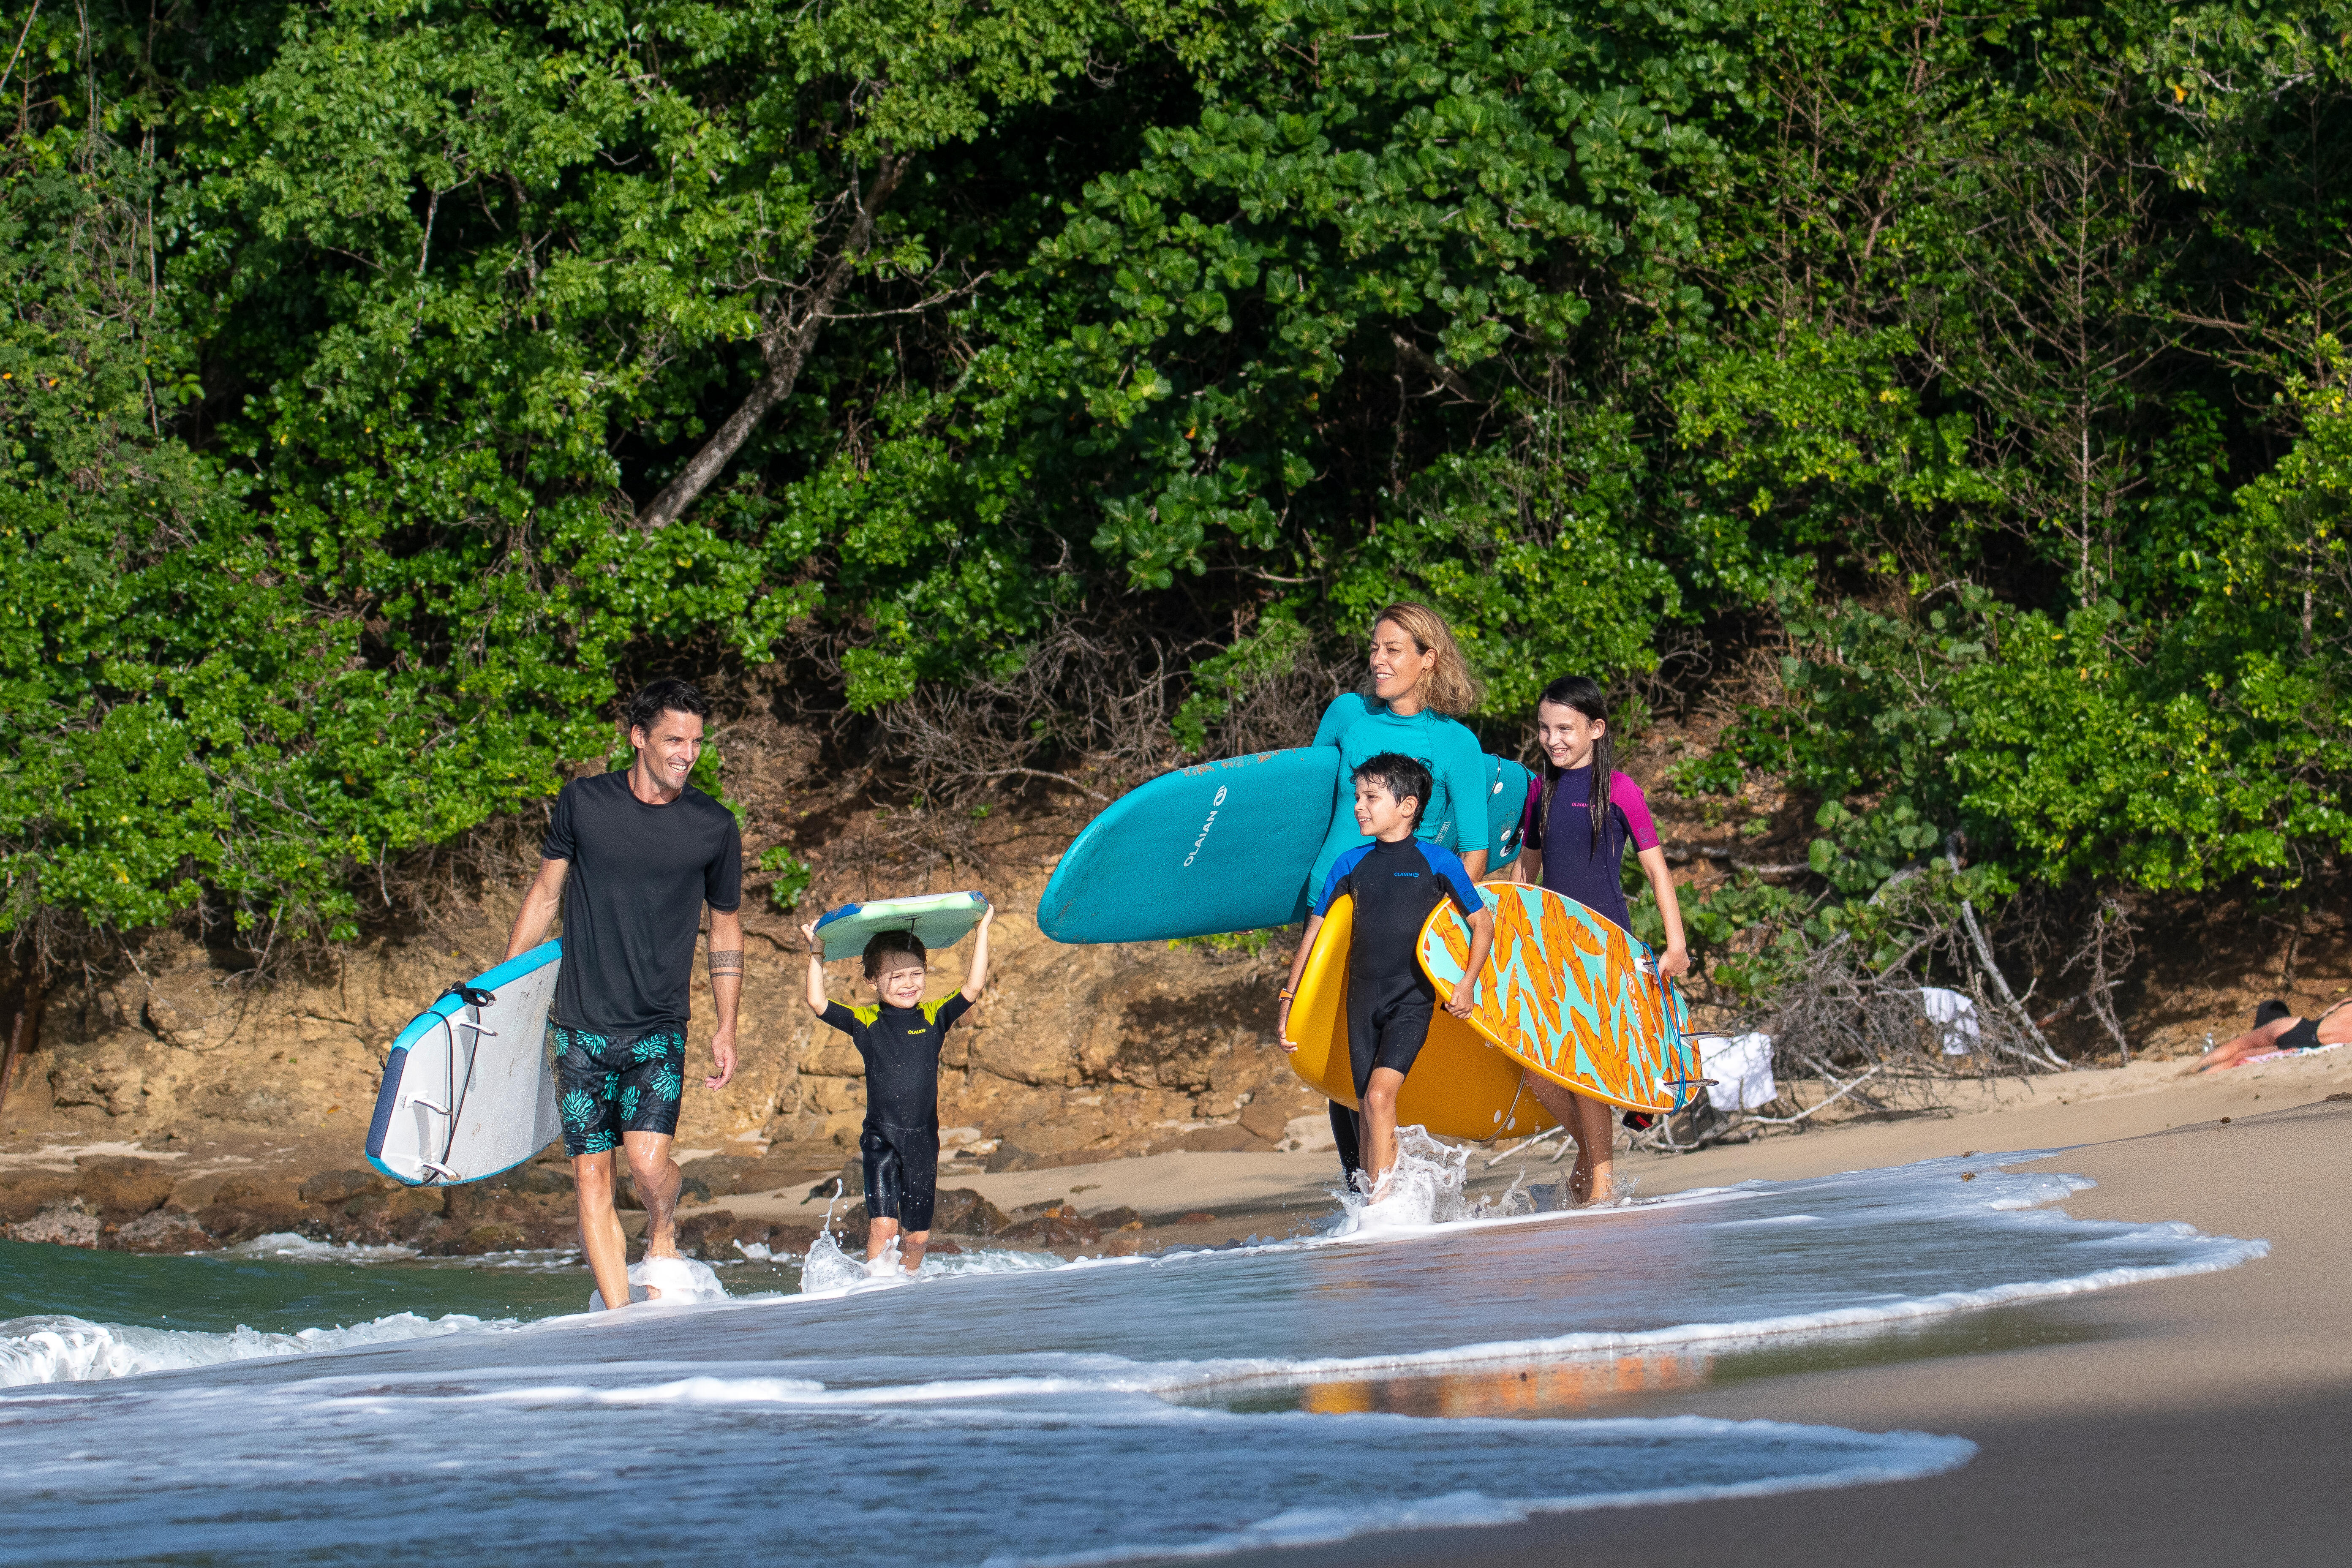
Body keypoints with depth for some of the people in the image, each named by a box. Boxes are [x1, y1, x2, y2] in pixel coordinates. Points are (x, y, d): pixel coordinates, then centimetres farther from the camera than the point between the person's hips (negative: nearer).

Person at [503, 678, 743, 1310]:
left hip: (659, 1026, -1)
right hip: (581, 1025, 1)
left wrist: (726, 1030, 8)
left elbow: (726, 927, 12)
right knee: (591, 1175, -3)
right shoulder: (583, 803, 2)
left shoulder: (714, 826, 2)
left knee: (648, 1158, -20)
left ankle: (663, 1235, 11)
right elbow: (544, 896, 12)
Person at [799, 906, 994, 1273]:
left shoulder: (934, 1018, 6)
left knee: (917, 1235, 8)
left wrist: (982, 932, 0)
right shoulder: (866, 1023, 1)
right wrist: (816, 953, -5)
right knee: (883, 1225, -14)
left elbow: (973, 988, 1)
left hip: (923, 1140, 2)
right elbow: (817, 1002, -3)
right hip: (881, 1139, -2)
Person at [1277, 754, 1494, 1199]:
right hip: (1363, 1000, 5)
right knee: (1368, 1111, 6)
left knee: (1379, 1095, -21)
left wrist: (1466, 984, -5)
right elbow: (1316, 930, 15)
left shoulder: (1437, 861, -3)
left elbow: (1482, 922, 6)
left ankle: (1381, 1204, -21)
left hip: (1413, 999, -5)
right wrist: (1288, 998, 12)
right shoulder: (1350, 864, 7)